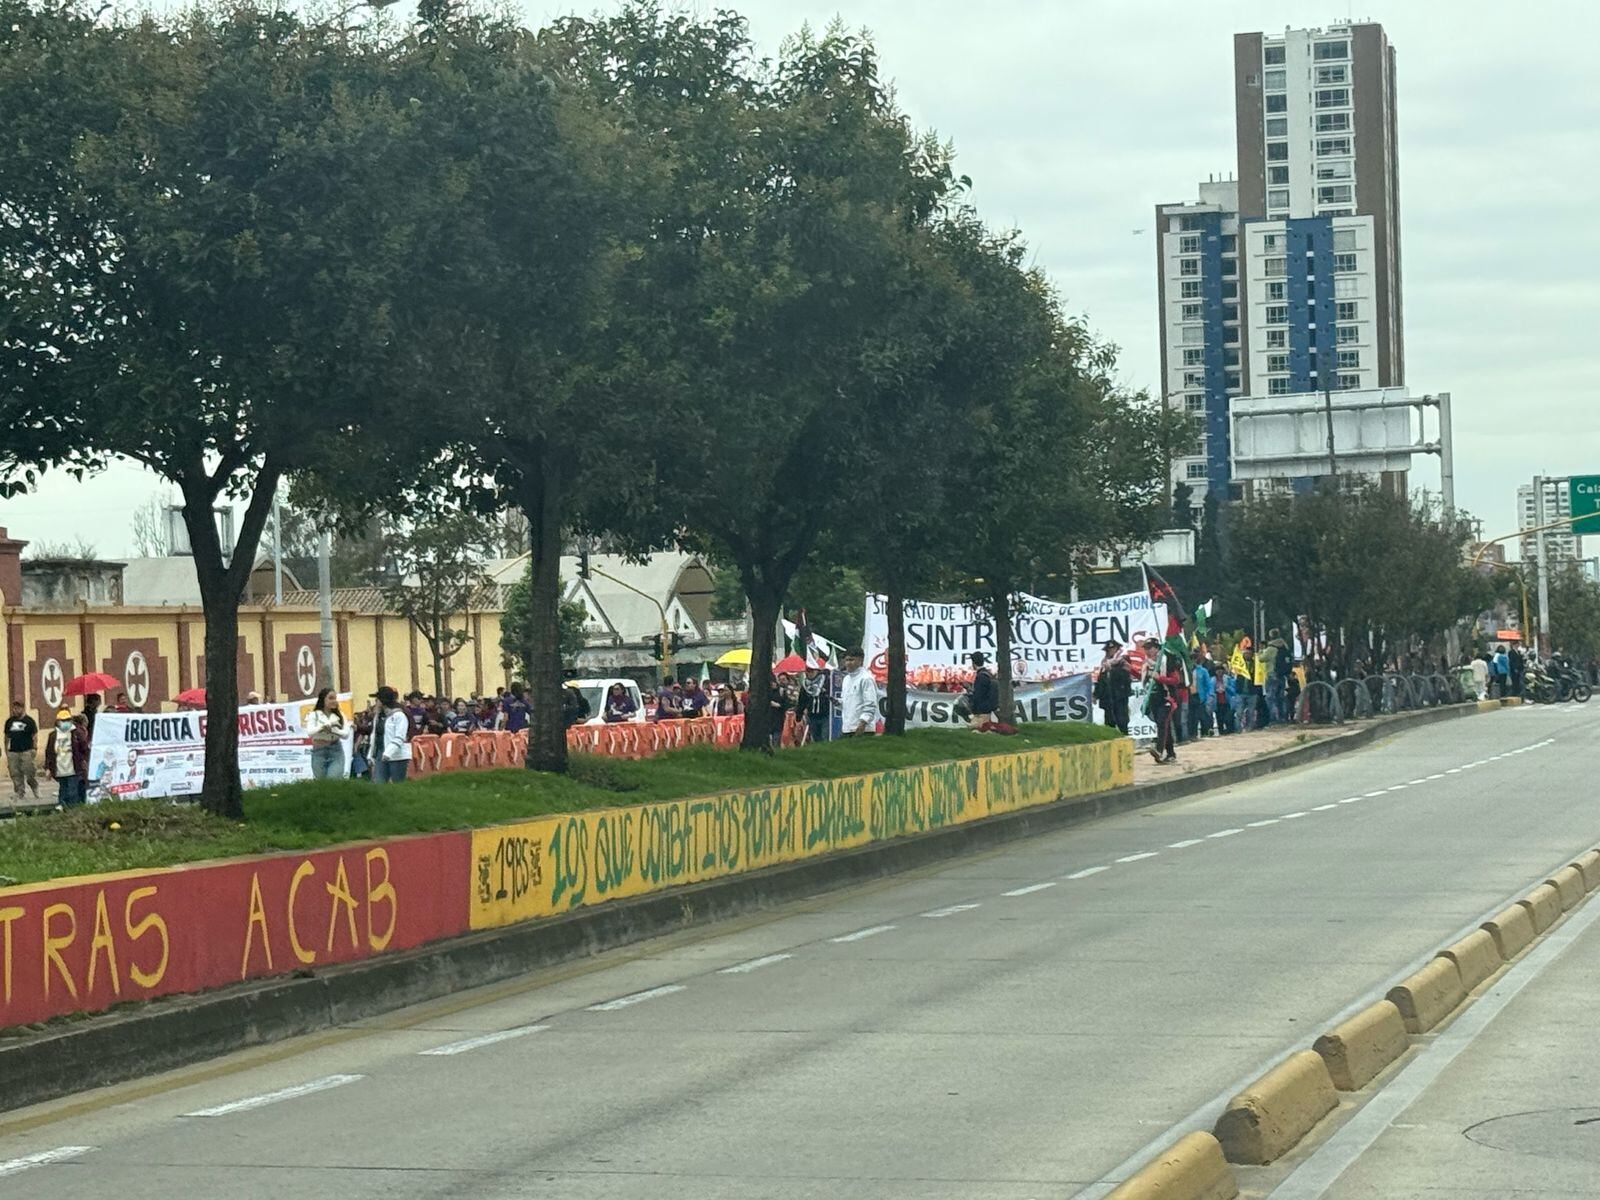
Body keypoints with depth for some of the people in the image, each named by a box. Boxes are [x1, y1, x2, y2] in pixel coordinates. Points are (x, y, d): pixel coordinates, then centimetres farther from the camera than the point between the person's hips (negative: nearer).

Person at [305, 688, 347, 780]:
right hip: (319, 752, -1)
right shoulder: (314, 715, 1)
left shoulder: (340, 716, 7)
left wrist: (332, 730, -20)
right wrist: (322, 727, -28)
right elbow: (310, 732, -14)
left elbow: (345, 734, -4)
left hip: (336, 751, 1)